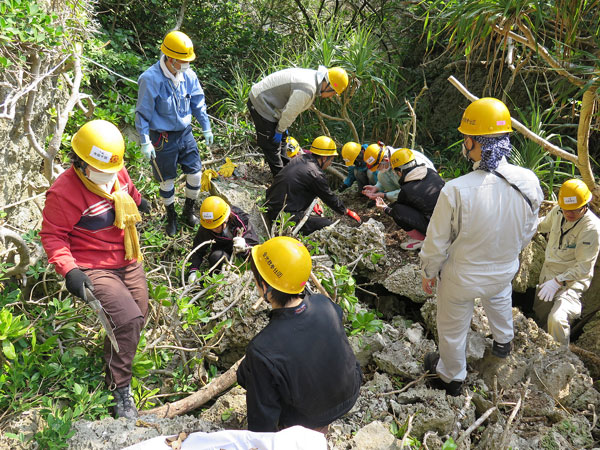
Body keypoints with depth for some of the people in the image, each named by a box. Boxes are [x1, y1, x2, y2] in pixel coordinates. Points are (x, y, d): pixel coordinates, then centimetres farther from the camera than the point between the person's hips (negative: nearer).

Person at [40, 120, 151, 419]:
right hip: (94, 269, -8)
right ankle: (120, 391, -6)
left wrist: (138, 201, 43)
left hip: (128, 262, 8)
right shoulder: (63, 193, -23)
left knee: (136, 318, 14)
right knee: (128, 318, -22)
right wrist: (69, 271, -28)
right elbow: (52, 235, -15)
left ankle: (114, 365, 41)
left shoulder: (118, 172, -3)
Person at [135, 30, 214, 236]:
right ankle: (171, 217, 31)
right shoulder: (150, 79, -22)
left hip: (185, 133, 5)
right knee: (167, 180, 9)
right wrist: (145, 142, -15)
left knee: (195, 173, 9)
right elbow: (143, 113, -15)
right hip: (163, 138, -5)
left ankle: (189, 211, 34)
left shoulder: (188, 75, -5)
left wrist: (206, 128, 13)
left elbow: (198, 102, 9)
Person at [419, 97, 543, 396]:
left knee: (452, 329, 23)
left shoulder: (456, 191, -35)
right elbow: (528, 231, -3)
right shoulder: (529, 183, -21)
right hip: (505, 271, 5)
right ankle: (503, 342, 65)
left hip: (462, 278, -4)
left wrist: (428, 273, -1)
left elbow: (437, 243, -21)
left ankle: (451, 377, 48)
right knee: (500, 297, 39)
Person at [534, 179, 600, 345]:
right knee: (540, 318, 18)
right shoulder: (557, 212, -4)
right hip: (548, 272, 7)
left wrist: (558, 281, -28)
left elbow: (584, 267, -22)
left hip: (572, 279, -7)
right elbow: (543, 225, 22)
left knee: (557, 319, -27)